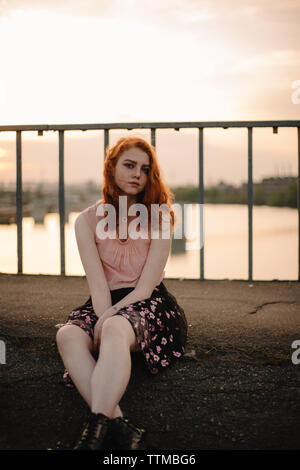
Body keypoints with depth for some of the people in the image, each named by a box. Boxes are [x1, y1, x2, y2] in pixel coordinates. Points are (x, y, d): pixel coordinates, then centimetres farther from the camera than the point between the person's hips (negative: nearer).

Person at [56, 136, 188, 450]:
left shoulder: (159, 218, 2)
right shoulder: (87, 221, 5)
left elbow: (146, 285, -7)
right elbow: (98, 286, -4)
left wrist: (108, 321, -19)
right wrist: (103, 322, -22)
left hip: (147, 305, -2)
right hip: (104, 307, 2)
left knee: (115, 330, -37)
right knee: (68, 335, -32)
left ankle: (97, 428, -46)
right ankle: (119, 426, -45)